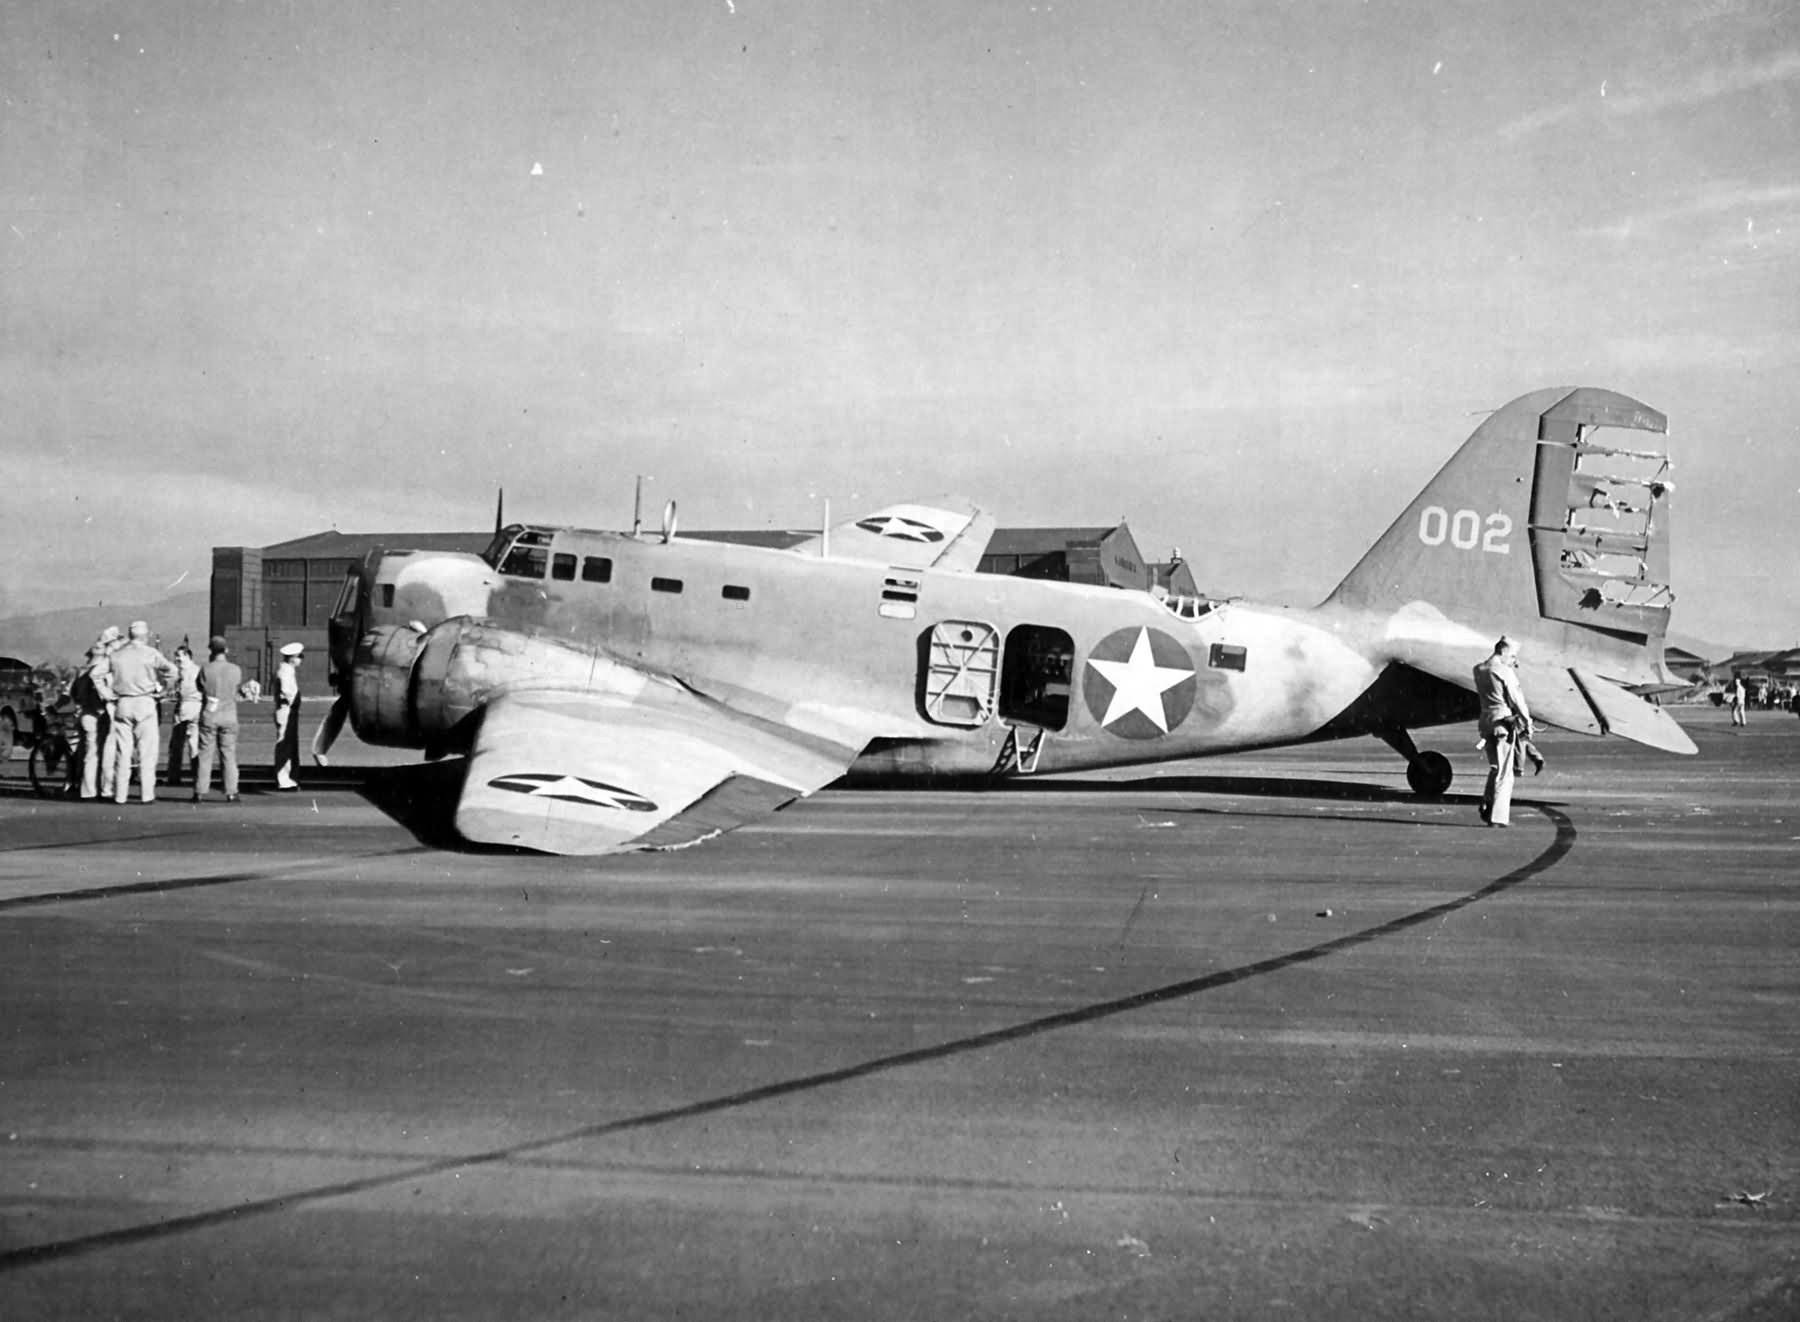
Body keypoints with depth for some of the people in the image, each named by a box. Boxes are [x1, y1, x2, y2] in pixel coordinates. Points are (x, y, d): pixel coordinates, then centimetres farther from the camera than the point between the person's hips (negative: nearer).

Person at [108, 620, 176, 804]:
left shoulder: (116, 655, 8)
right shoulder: (150, 653, -3)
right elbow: (170, 671, -10)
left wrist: (110, 695, 11)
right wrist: (160, 689, 3)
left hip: (122, 705, 4)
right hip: (144, 703, -3)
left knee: (123, 752, 7)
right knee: (147, 752, 0)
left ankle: (120, 794, 7)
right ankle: (147, 794, -3)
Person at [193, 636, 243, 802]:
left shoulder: (205, 669, -8)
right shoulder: (235, 670, -5)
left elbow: (199, 686, 8)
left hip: (209, 715, -1)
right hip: (229, 716, 1)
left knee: (205, 754, 5)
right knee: (229, 755, 5)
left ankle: (200, 792, 5)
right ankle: (231, 793, 3)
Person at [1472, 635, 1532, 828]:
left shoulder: (1479, 670, 8)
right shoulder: (1505, 672, -13)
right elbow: (1517, 700, -11)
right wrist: (1527, 722, 0)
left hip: (1486, 721, 7)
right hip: (1503, 722, -7)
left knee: (1495, 767, 20)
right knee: (1504, 772, 0)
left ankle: (1487, 808, 14)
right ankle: (1498, 816, 1)